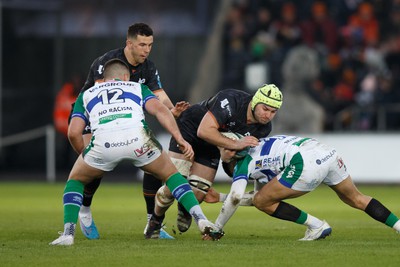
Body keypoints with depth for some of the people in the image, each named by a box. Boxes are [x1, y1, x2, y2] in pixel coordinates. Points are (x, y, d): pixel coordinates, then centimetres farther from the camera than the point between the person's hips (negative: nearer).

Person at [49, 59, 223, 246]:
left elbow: (74, 132, 19)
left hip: (103, 141, 0)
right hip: (137, 138, 0)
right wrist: (179, 139, 5)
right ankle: (200, 218, 10)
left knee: (75, 180, 27)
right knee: (171, 174, 25)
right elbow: (159, 109, 12)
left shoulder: (86, 95, 34)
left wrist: (84, 155, 36)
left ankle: (68, 233, 11)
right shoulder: (137, 88, 33)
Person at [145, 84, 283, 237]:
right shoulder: (230, 100, -35)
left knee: (197, 195, -7)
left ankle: (184, 210, 32)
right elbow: (204, 131, -39)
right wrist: (235, 144, -42)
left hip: (211, 149, 5)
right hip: (188, 132, -5)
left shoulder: (264, 128, -15)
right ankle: (156, 219, 14)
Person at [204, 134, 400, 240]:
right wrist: (220, 198, 40)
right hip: (328, 153, 9)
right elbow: (261, 194, 40)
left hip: (307, 163, -8)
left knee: (263, 202, 5)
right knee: (356, 199, 28)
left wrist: (216, 228, 10)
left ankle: (316, 226, 5)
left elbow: (236, 197, 0)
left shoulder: (242, 164, 14)